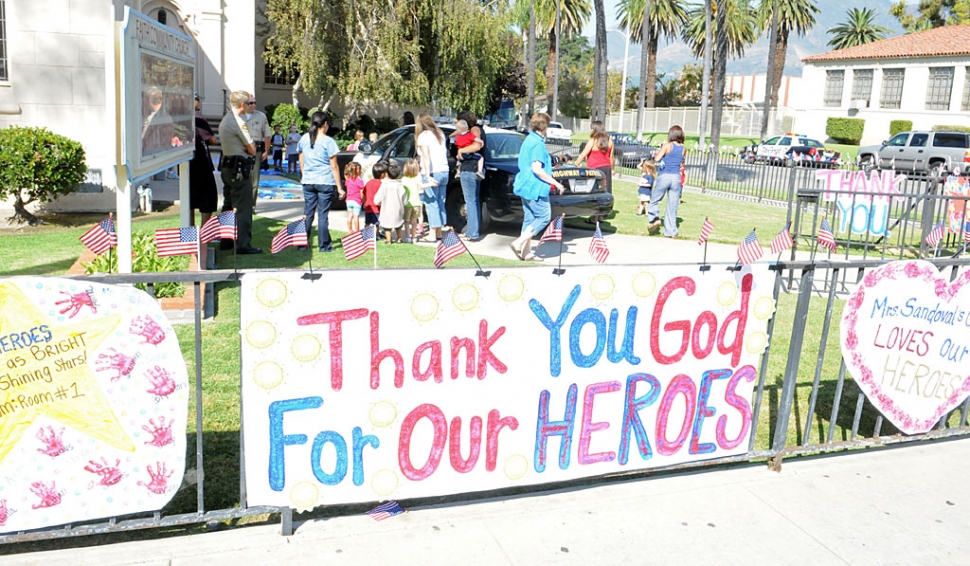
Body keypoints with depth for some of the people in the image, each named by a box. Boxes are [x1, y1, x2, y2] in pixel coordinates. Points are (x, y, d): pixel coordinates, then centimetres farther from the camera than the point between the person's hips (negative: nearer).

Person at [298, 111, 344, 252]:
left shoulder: (304, 139, 5)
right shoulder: (328, 141, -9)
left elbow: (301, 161, 14)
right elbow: (334, 166, -8)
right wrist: (339, 187, -4)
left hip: (308, 182, 4)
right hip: (326, 182, -4)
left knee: (307, 213, 11)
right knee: (323, 214, 1)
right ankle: (324, 245, 5)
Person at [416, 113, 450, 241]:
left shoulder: (423, 136, -5)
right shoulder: (440, 134, 16)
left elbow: (426, 157, -14)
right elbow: (444, 153, 12)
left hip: (433, 173, -7)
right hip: (444, 172, 7)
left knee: (431, 204, -2)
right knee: (440, 203, 12)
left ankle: (434, 235, -2)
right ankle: (439, 234, 16)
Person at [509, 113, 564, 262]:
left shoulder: (529, 139, 13)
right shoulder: (538, 143, -16)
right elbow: (536, 169, -23)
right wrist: (555, 183, -17)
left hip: (525, 186, 10)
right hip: (535, 188, -10)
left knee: (529, 219, 12)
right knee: (544, 217, -2)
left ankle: (526, 252, 14)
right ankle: (518, 243, -8)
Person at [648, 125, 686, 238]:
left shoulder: (667, 145, -5)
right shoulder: (683, 148, 8)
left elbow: (657, 159, -11)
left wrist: (657, 153, 11)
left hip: (664, 176, -4)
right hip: (677, 177, 4)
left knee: (654, 200, 12)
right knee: (672, 206, 7)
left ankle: (655, 219, -11)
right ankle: (671, 231, 8)